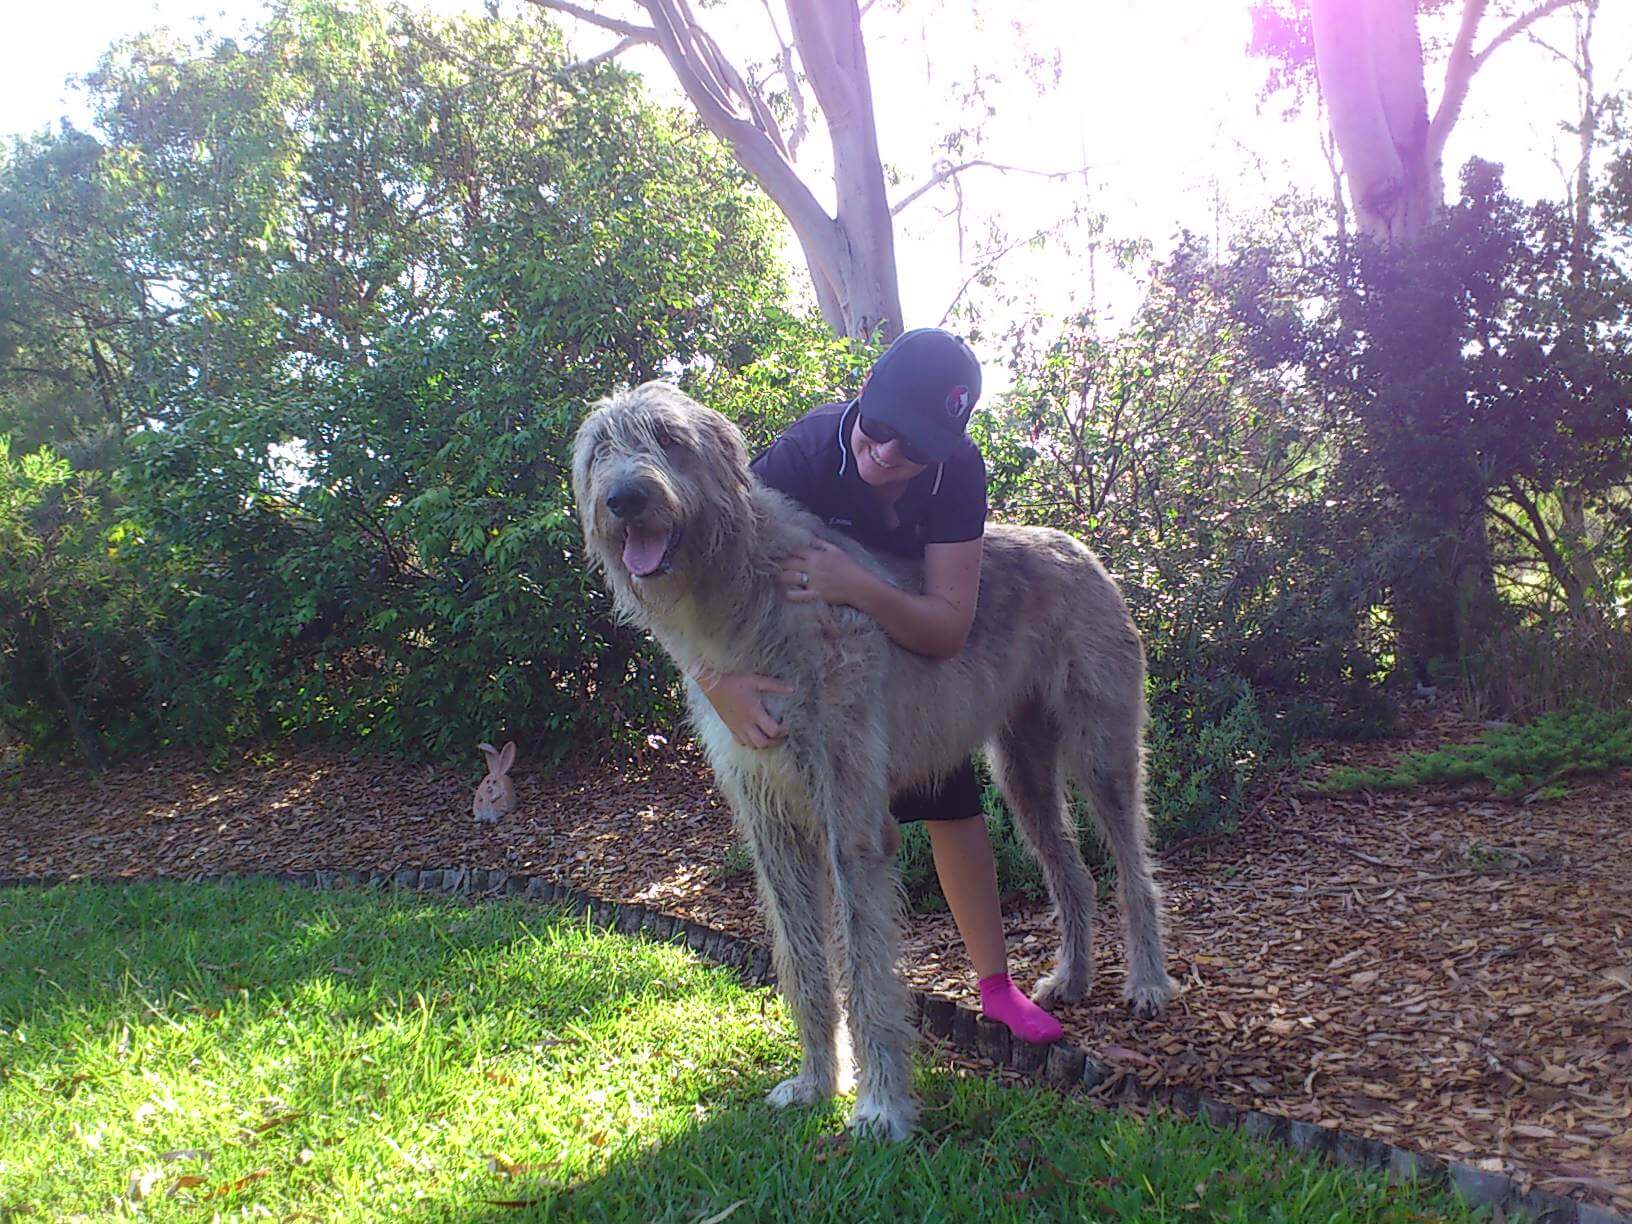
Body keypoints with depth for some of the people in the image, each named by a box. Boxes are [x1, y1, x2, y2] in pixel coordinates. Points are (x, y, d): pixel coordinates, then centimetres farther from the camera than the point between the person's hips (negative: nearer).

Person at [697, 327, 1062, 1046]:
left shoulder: (958, 470, -27)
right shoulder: (808, 452, -35)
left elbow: (949, 628, -31)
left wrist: (858, 587, -48)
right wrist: (717, 678, -55)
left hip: (911, 651, 3)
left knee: (956, 809, 4)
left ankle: (997, 985, 19)